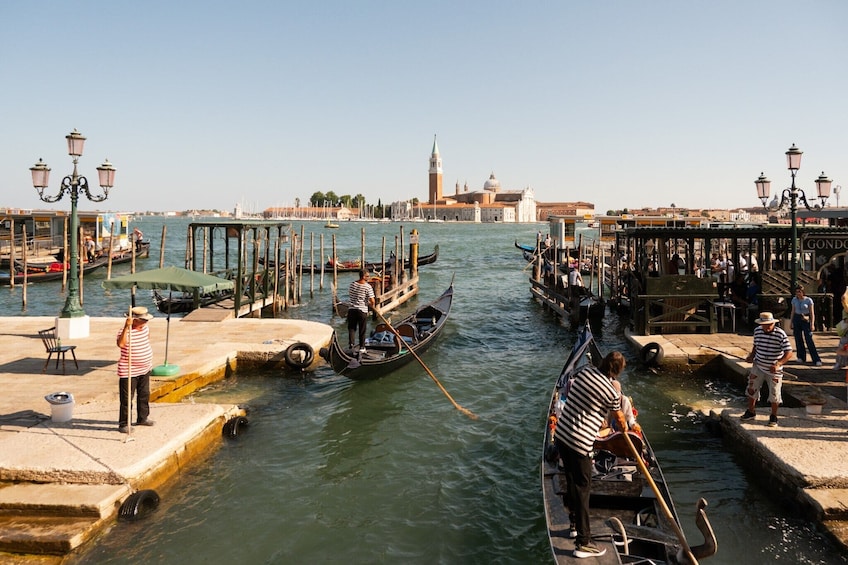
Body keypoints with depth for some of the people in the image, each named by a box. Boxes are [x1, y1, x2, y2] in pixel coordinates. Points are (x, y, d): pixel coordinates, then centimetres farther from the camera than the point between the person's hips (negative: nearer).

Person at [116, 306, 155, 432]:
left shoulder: (144, 327, 3)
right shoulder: (126, 331, -22)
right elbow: (121, 343, -43)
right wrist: (126, 327, -50)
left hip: (144, 369, 8)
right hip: (129, 372, -8)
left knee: (144, 395, 19)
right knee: (127, 398, -2)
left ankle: (143, 418, 35)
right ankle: (123, 424, 7)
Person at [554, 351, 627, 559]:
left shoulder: (585, 371, 3)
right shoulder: (611, 392, -13)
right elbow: (619, 418, 6)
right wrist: (624, 429, 31)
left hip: (560, 434, 7)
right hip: (579, 443, -7)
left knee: (572, 481, 22)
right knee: (582, 488, 1)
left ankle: (575, 525, 39)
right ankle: (583, 543, 8)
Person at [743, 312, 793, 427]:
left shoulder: (781, 334, -18)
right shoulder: (757, 331, -4)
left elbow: (789, 353, -20)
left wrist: (778, 364, -33)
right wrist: (751, 356, -3)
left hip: (774, 370, -4)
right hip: (758, 366, 4)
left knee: (774, 394, 6)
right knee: (751, 389, 8)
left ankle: (773, 416, 25)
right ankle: (751, 412, 28)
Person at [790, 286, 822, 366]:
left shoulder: (809, 300, -7)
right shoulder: (794, 300, 4)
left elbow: (812, 313, -6)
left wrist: (812, 324, -11)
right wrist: (791, 322, 10)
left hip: (806, 320, -4)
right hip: (796, 319, 4)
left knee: (809, 340, -10)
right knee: (798, 339, 5)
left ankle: (816, 360, -10)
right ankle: (801, 357, 19)